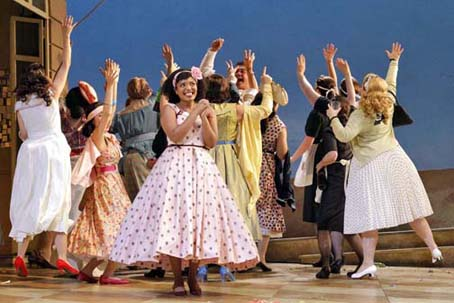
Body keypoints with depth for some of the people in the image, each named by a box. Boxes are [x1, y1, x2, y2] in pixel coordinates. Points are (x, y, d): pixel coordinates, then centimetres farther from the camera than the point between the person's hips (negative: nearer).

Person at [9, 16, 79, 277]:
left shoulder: (21, 103, 6)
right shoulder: (52, 94, 0)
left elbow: (23, 135, 10)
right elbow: (66, 65, 8)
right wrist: (67, 36, 15)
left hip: (31, 151, 3)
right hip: (53, 149, -2)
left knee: (29, 202, 6)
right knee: (58, 201, 1)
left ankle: (21, 254, -2)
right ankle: (62, 256, -2)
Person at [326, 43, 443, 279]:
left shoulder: (360, 115, -14)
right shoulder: (388, 105, 3)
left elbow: (344, 136, -24)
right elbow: (391, 83, 22)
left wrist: (333, 117, -11)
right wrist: (394, 61, 35)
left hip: (370, 167, -6)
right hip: (393, 160, 6)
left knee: (368, 215, -7)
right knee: (410, 209, 14)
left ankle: (368, 263, -13)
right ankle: (433, 248, 20)